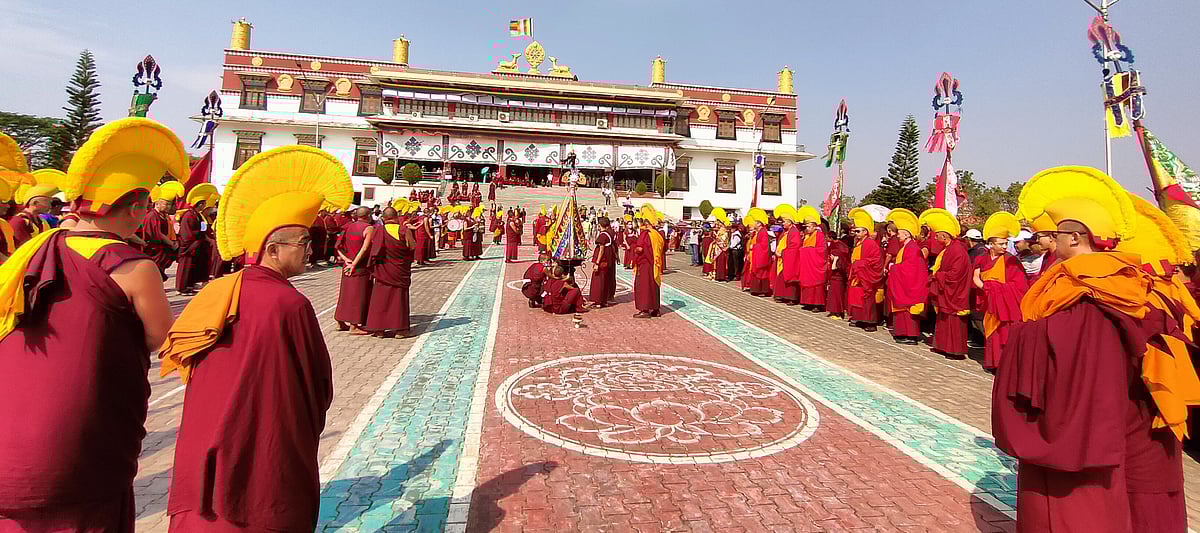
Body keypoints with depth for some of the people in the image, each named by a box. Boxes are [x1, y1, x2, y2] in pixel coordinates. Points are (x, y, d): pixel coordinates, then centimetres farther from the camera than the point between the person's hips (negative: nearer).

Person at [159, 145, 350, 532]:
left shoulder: (214, 294, -1)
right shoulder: (291, 305, -20)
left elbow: (195, 374, 10)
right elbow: (319, 387, -9)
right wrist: (306, 424, 11)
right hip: (264, 469, -6)